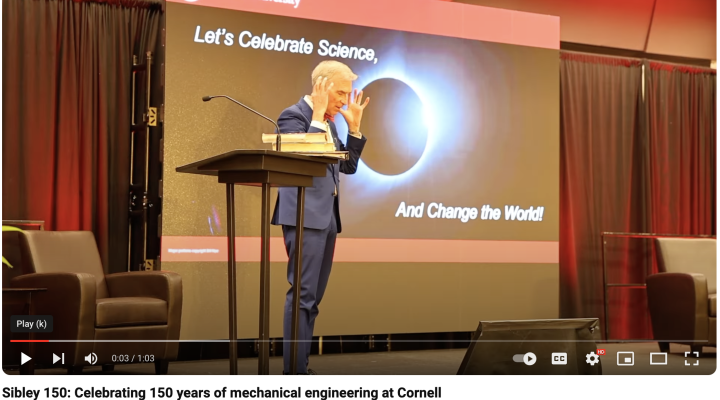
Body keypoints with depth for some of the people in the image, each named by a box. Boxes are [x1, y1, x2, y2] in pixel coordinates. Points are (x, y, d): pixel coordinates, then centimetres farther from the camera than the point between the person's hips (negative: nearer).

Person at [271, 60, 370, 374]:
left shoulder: (329, 122, 18)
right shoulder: (293, 115, -7)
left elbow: (348, 166, 17)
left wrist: (354, 126, 10)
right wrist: (318, 116, -16)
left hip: (327, 215, 9)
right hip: (305, 215, -9)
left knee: (313, 297, 10)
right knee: (303, 295, -10)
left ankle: (300, 367, 16)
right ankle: (294, 372, -7)